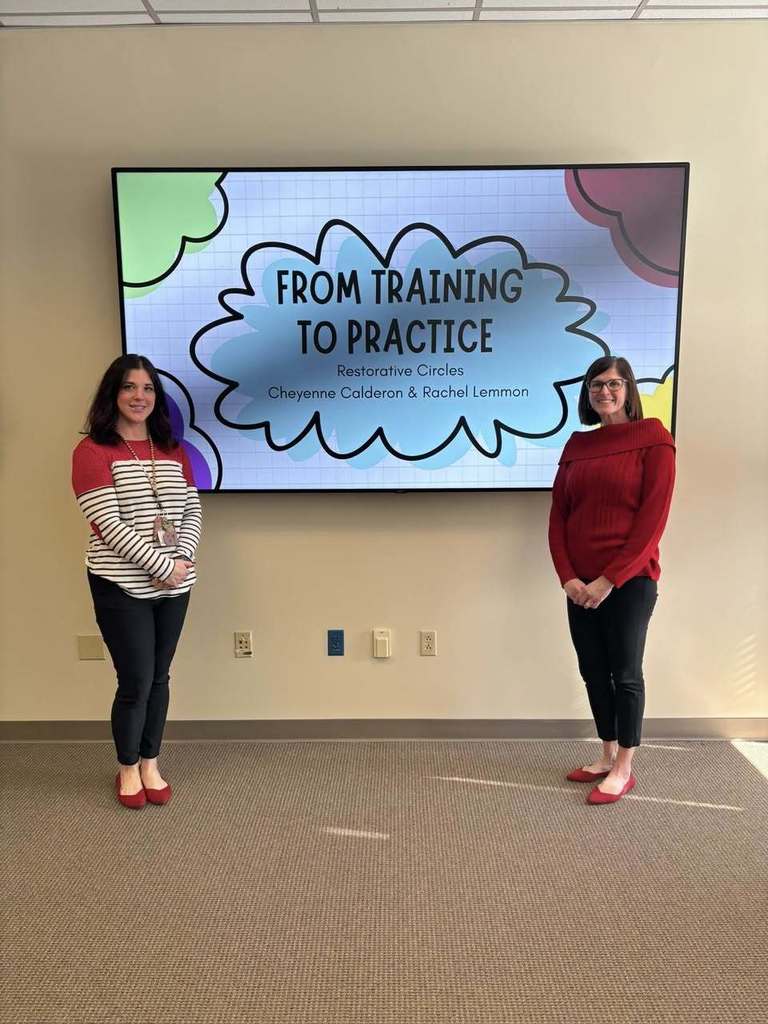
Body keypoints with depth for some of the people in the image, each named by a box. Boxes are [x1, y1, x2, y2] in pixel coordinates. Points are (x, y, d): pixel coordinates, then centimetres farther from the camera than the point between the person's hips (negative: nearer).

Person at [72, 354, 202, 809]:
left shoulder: (173, 450, 10)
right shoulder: (92, 451, -8)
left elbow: (193, 510, 6)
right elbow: (108, 523, -15)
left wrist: (183, 559, -10)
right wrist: (162, 565, -17)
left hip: (174, 585, 5)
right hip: (122, 587, -5)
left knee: (159, 677, 13)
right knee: (136, 681, 3)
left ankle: (151, 765, 31)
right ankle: (128, 770, 26)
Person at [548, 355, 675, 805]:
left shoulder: (653, 438, -5)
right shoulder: (577, 444, 10)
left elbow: (653, 517, -12)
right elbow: (558, 514, 7)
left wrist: (609, 579, -14)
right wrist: (567, 576, -5)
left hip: (629, 580, -5)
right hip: (580, 583, 5)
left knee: (625, 673, 5)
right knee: (593, 671, 12)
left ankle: (624, 769, 20)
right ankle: (608, 756, 29)